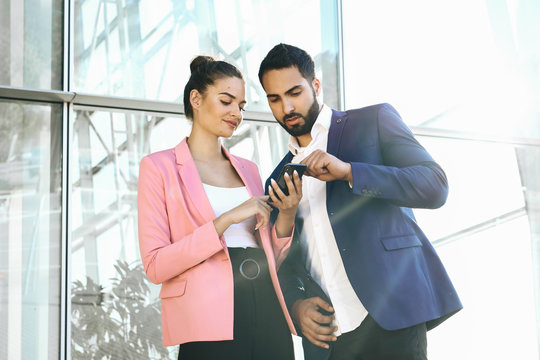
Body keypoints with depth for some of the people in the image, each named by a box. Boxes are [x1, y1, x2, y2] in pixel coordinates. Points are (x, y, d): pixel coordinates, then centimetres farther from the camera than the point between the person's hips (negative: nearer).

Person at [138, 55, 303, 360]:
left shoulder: (248, 170, 18)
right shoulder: (159, 167, 3)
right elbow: (155, 266, -8)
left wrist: (287, 215, 0)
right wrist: (226, 220, -14)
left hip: (269, 316, 5)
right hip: (210, 327, -5)